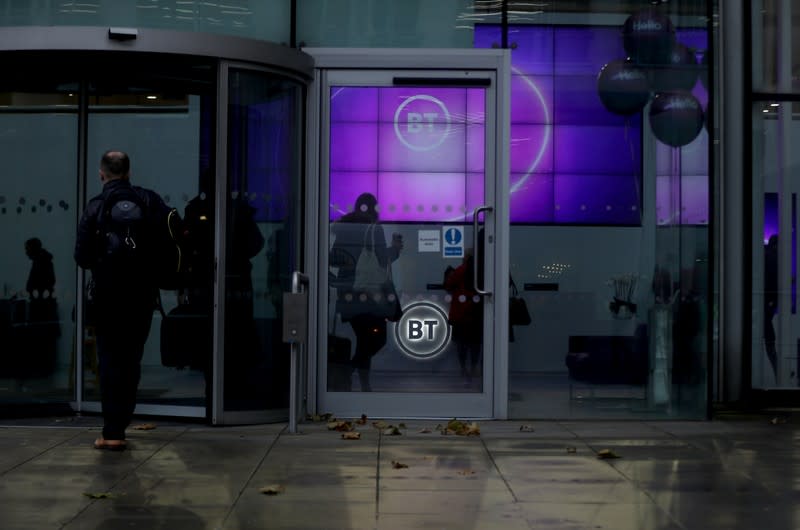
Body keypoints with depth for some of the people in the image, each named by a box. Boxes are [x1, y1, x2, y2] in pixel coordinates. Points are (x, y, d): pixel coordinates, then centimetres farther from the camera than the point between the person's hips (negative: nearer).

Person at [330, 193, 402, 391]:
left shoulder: (340, 228, 7)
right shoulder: (374, 230, -8)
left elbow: (332, 259, 8)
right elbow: (382, 260, -7)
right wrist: (395, 248, 9)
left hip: (347, 293, 6)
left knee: (365, 339, 14)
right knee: (377, 338, 1)